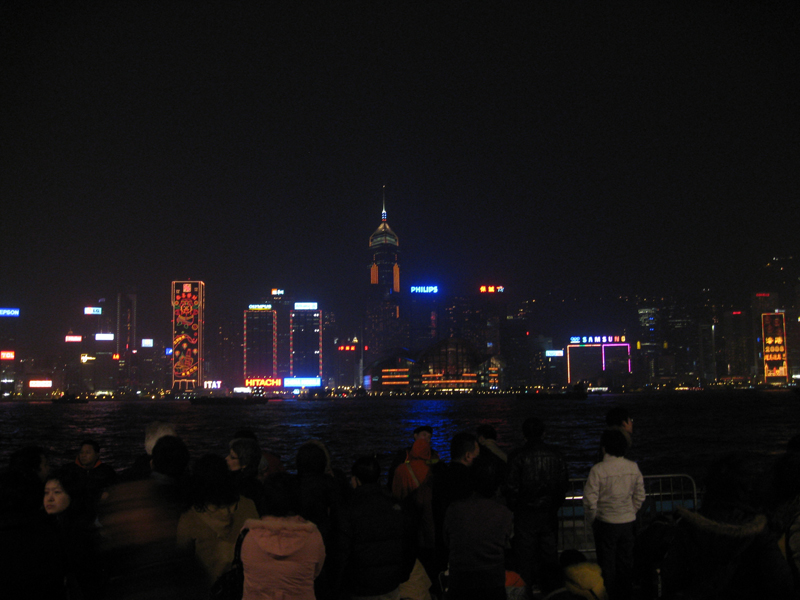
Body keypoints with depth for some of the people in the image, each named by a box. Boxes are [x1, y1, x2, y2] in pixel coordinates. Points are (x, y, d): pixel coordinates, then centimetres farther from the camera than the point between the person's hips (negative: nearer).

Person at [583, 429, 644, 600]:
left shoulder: (598, 469, -16)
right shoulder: (633, 467, -3)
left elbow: (590, 501, -14)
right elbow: (640, 496, 5)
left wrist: (591, 520, 1)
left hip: (606, 523, -4)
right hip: (628, 522, 4)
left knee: (607, 564, 8)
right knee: (626, 562, 15)